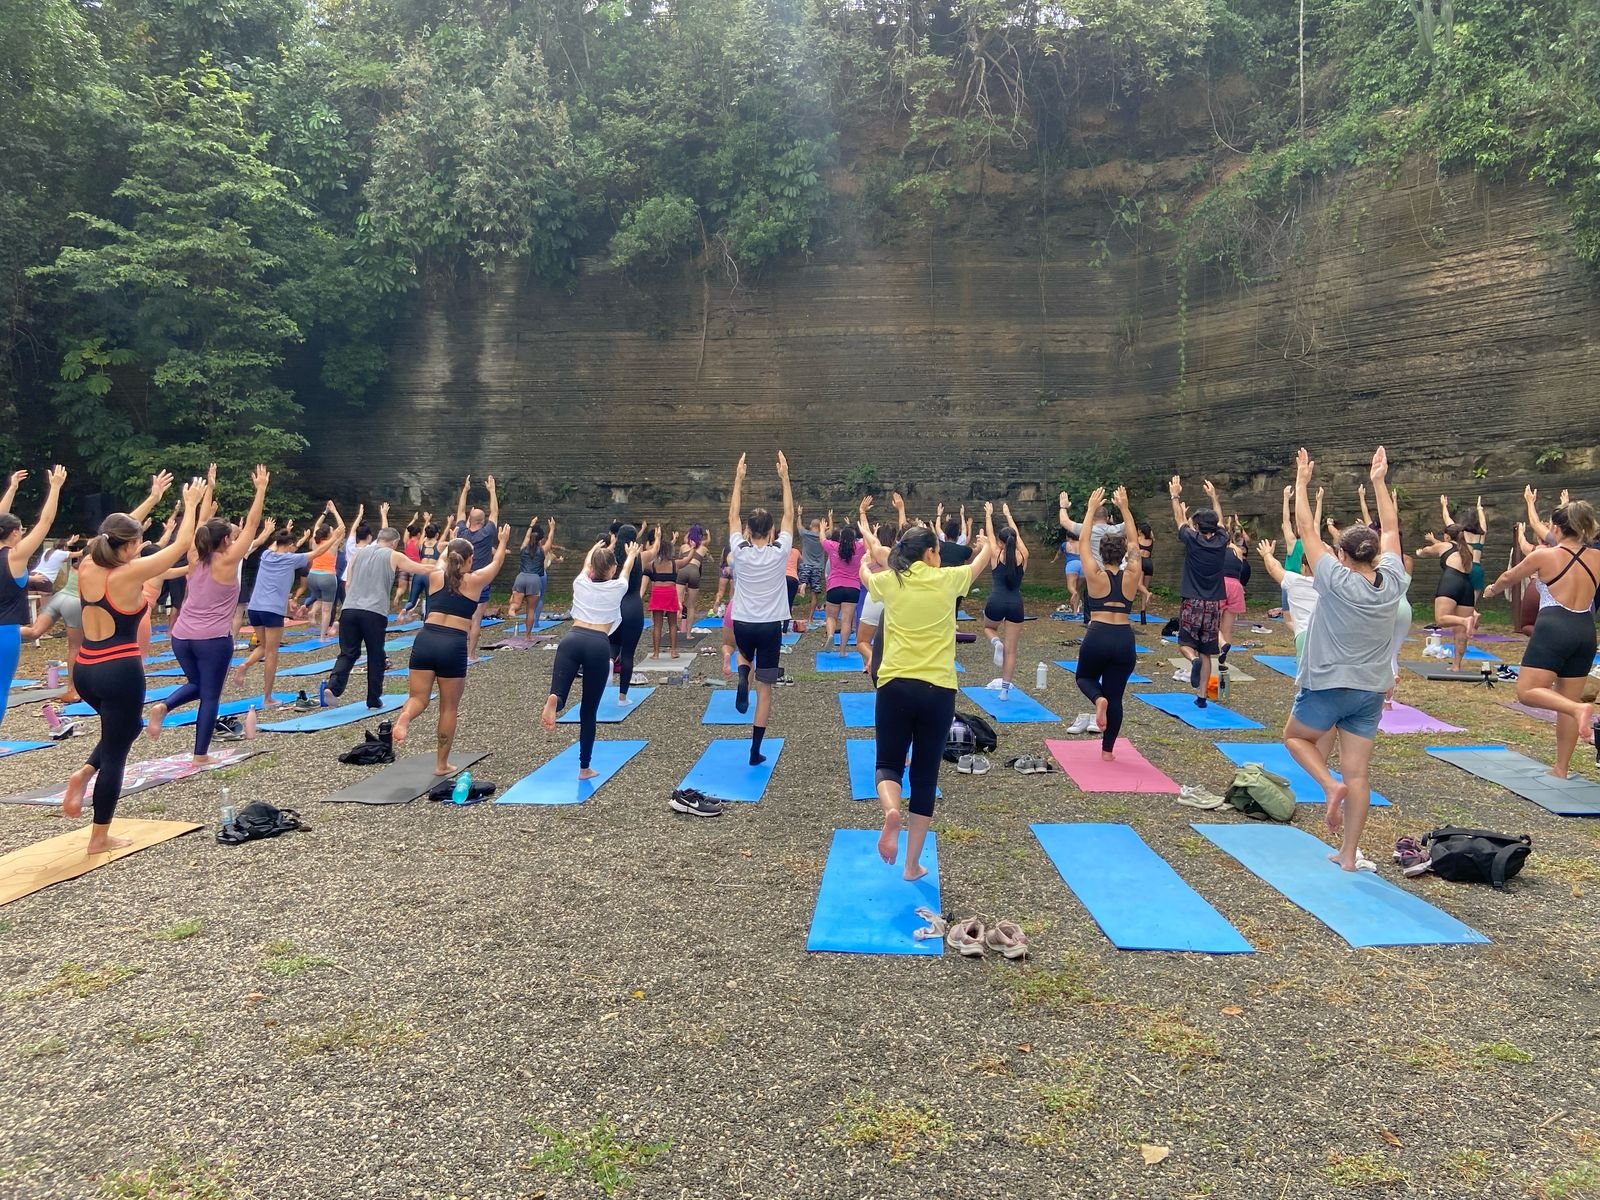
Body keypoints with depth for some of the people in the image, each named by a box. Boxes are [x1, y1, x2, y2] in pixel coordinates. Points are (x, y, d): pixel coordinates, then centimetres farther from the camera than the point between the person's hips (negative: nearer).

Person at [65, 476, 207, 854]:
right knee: (116, 753, 4)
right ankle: (100, 838, 13)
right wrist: (191, 505, 5)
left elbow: (119, 533, 19)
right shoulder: (130, 573, -14)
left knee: (123, 728, 32)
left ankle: (83, 774, 7)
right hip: (121, 672, -7)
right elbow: (181, 544, -7)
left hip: (86, 670, 8)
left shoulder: (86, 568, 3)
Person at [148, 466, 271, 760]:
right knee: (210, 696, 4)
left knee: (197, 685, 25)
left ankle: (163, 706, -3)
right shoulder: (227, 562, -9)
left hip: (182, 636, 6)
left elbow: (203, 524, 17)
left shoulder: (195, 559, 5)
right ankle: (201, 755, 5)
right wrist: (261, 490, -5)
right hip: (213, 639, -6)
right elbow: (251, 525, -9)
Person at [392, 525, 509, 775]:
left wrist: (455, 544, 58)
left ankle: (404, 718, -29)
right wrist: (502, 542, 45)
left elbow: (442, 557, 38)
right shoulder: (474, 581, 6)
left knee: (418, 698, 8)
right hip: (453, 646, -2)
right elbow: (496, 562, 26)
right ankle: (441, 764, 16)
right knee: (449, 708, 10)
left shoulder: (435, 576, 13)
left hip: (425, 640, 3)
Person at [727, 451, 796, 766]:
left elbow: (732, 515, 5)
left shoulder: (740, 551, -7)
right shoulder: (780, 552, -9)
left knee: (745, 655, 37)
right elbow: (789, 515, 1)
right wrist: (784, 476, 4)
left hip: (742, 624, 2)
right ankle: (756, 751, 2)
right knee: (765, 689, 3)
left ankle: (743, 679, 1)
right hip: (770, 626, -1)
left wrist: (738, 478, 7)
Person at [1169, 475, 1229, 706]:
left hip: (1192, 603, -3)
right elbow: (1219, 520, 21)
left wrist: (1175, 496, 21)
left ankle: (1193, 659, -25)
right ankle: (1202, 696, 4)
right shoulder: (1221, 542, 2)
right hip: (1213, 605, 3)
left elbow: (1180, 520, 10)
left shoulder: (1192, 540, -6)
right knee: (1206, 652, 6)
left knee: (1185, 643, 9)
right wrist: (1213, 497, 31)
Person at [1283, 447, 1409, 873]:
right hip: (1370, 692, 5)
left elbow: (1307, 531, -8)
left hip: (1327, 687, -4)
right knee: (1359, 773, 7)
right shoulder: (1393, 582, -2)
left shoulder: (1336, 580, -14)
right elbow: (1391, 529, 11)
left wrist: (1302, 483, 0)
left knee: (1295, 737, 22)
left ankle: (1329, 784, -3)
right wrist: (1379, 481, 18)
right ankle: (1349, 853, 11)